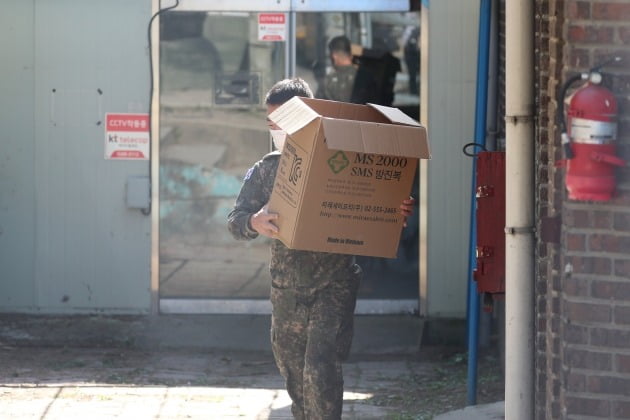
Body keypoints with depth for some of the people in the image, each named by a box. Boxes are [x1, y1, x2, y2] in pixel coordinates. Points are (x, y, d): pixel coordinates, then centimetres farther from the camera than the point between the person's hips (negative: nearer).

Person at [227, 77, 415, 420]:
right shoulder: (266, 170, 5)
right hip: (286, 289, 4)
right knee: (293, 371, 14)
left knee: (320, 366, -17)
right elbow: (235, 221, -2)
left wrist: (398, 212, -26)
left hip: (333, 285, -4)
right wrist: (255, 223, -27)